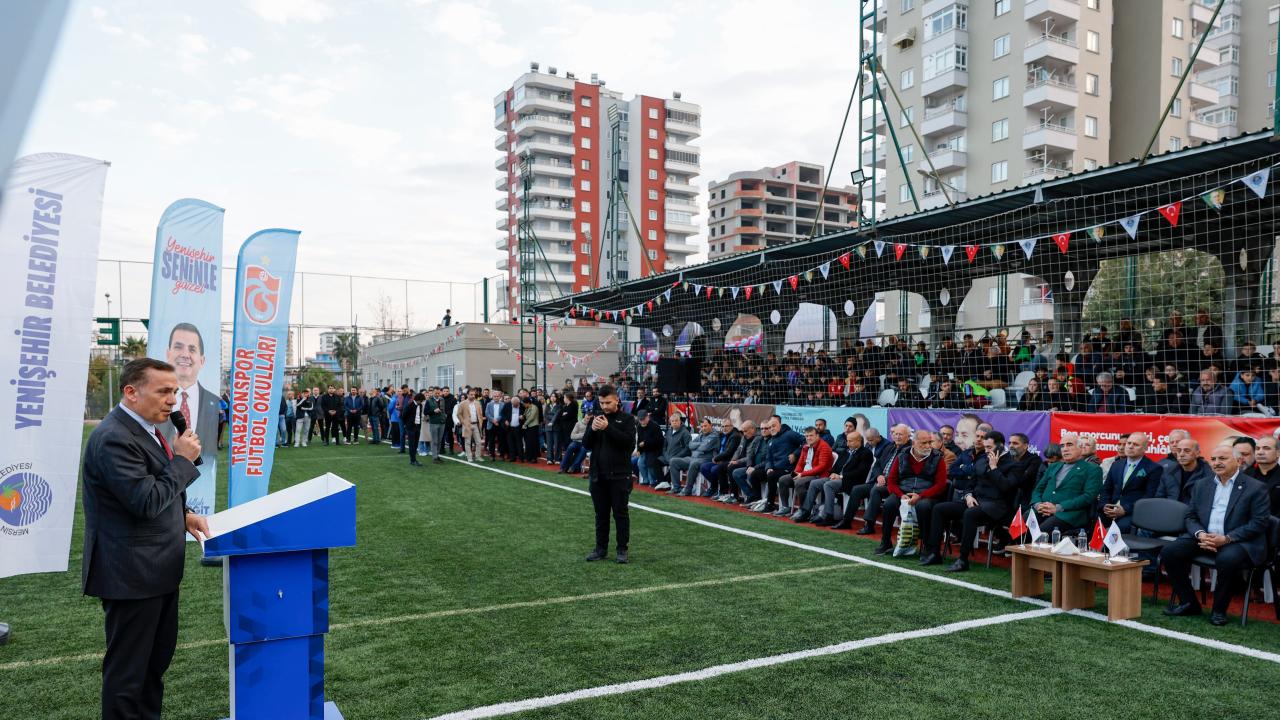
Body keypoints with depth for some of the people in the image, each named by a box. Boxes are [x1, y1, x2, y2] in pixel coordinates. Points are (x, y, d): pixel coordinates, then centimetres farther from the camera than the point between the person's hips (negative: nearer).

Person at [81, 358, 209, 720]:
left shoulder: (143, 428, 10)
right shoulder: (114, 439, -22)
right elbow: (146, 502, -27)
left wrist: (184, 514, 9)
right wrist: (182, 459, -19)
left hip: (158, 569, 10)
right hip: (131, 574, -10)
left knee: (158, 657, 21)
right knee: (128, 667, 4)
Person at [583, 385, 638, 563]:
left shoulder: (627, 419, -3)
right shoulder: (596, 417, 9)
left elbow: (630, 442, -17)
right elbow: (586, 444, 6)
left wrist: (608, 428, -23)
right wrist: (592, 429, -13)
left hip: (619, 475, -4)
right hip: (598, 475, 4)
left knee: (620, 513, 2)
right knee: (601, 514, 11)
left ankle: (622, 549, 11)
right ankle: (601, 548, 19)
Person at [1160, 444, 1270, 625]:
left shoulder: (1255, 488, -1)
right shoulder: (1201, 487, 14)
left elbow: (1259, 523, -9)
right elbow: (1190, 516, 14)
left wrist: (1226, 539, -19)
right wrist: (1200, 534, -10)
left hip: (1238, 541, -5)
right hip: (1204, 537, 5)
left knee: (1227, 560, -38)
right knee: (1168, 552, -16)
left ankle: (1219, 610, -13)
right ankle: (1188, 603, 0)